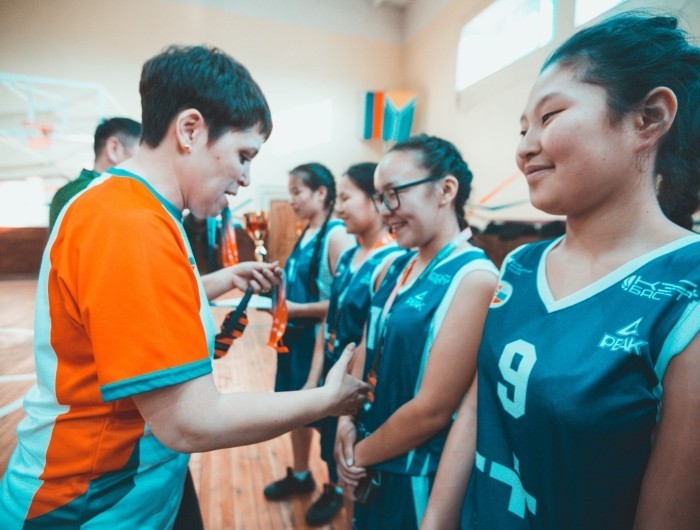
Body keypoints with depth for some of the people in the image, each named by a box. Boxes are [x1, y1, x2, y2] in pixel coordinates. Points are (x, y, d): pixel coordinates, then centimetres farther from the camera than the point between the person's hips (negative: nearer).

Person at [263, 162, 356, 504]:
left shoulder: (337, 235, -18)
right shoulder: (305, 234, 8)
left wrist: (297, 310, -20)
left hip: (322, 339, -8)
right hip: (296, 336, 8)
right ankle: (299, 475, 44)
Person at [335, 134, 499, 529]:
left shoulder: (475, 278, -23)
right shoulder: (395, 269, 1)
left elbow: (433, 409, -23)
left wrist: (361, 452, -10)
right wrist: (347, 424, -6)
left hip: (421, 477, -6)